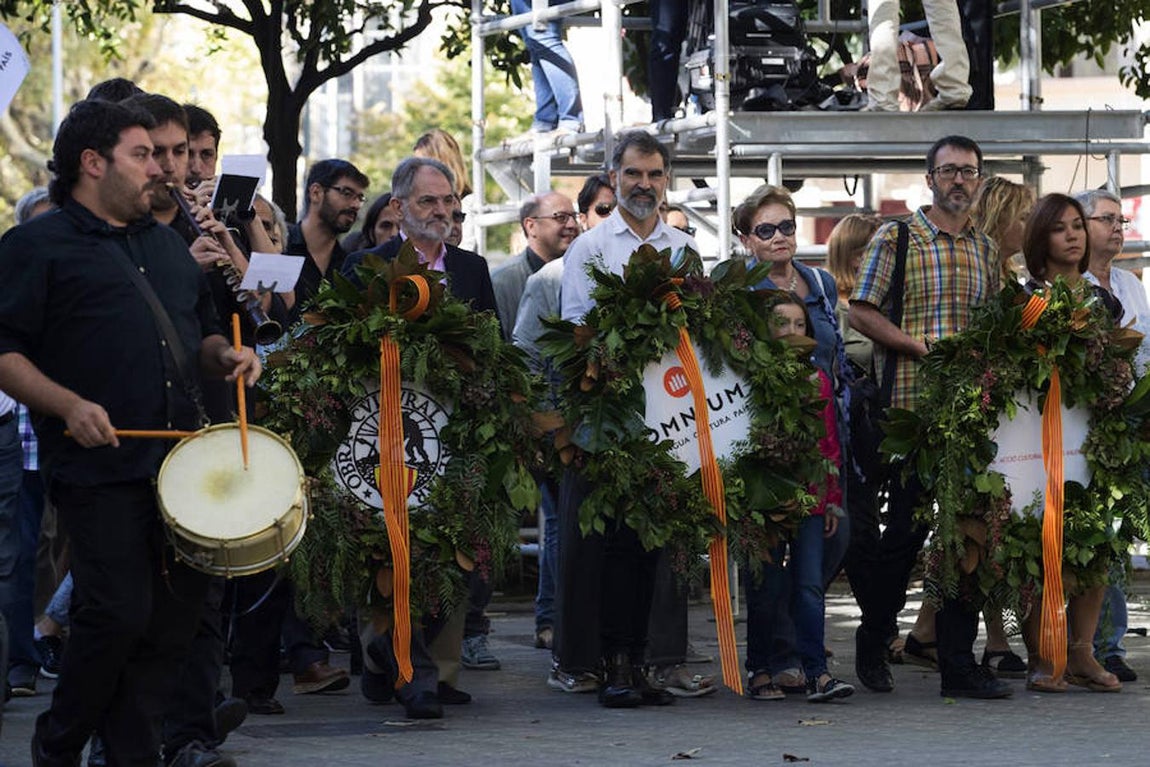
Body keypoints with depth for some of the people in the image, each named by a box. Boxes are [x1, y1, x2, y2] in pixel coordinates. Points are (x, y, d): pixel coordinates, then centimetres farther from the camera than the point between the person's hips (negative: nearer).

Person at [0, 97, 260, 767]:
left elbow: (201, 332, 32)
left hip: (182, 456, 7)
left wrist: (226, 355, 9)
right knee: (120, 615, -11)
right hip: (101, 465, -7)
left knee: (178, 612, 5)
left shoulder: (169, 244, 22)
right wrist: (70, 406, -20)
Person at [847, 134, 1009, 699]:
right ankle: (874, 640, 21)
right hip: (909, 404, -5)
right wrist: (921, 347, -14)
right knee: (905, 529, -2)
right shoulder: (896, 237, 1)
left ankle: (959, 664, 4)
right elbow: (861, 313, -4)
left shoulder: (986, 249, 17)